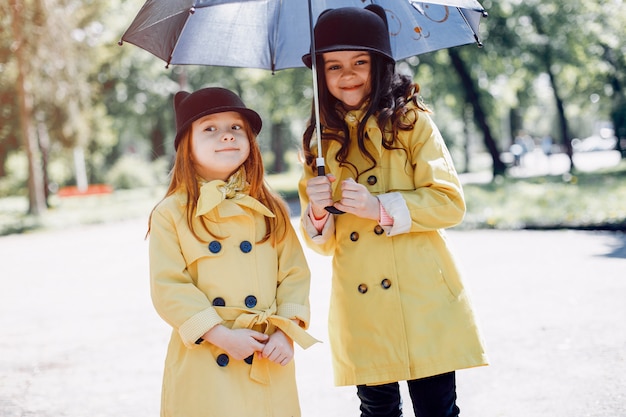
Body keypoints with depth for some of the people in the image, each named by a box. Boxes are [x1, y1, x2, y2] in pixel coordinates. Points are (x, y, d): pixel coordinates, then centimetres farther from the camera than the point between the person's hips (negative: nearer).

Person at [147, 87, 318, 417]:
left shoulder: (270, 210, 7)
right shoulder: (170, 215, -3)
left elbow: (294, 273, 5)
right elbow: (169, 288, -8)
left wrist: (286, 330, -9)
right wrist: (221, 336, -15)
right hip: (204, 363, -3)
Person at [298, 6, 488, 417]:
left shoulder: (411, 121, 2)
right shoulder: (321, 141, 10)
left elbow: (450, 202, -7)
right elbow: (322, 241, 12)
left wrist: (382, 209, -18)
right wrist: (317, 213, -10)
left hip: (424, 301, -3)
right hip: (360, 311, 3)